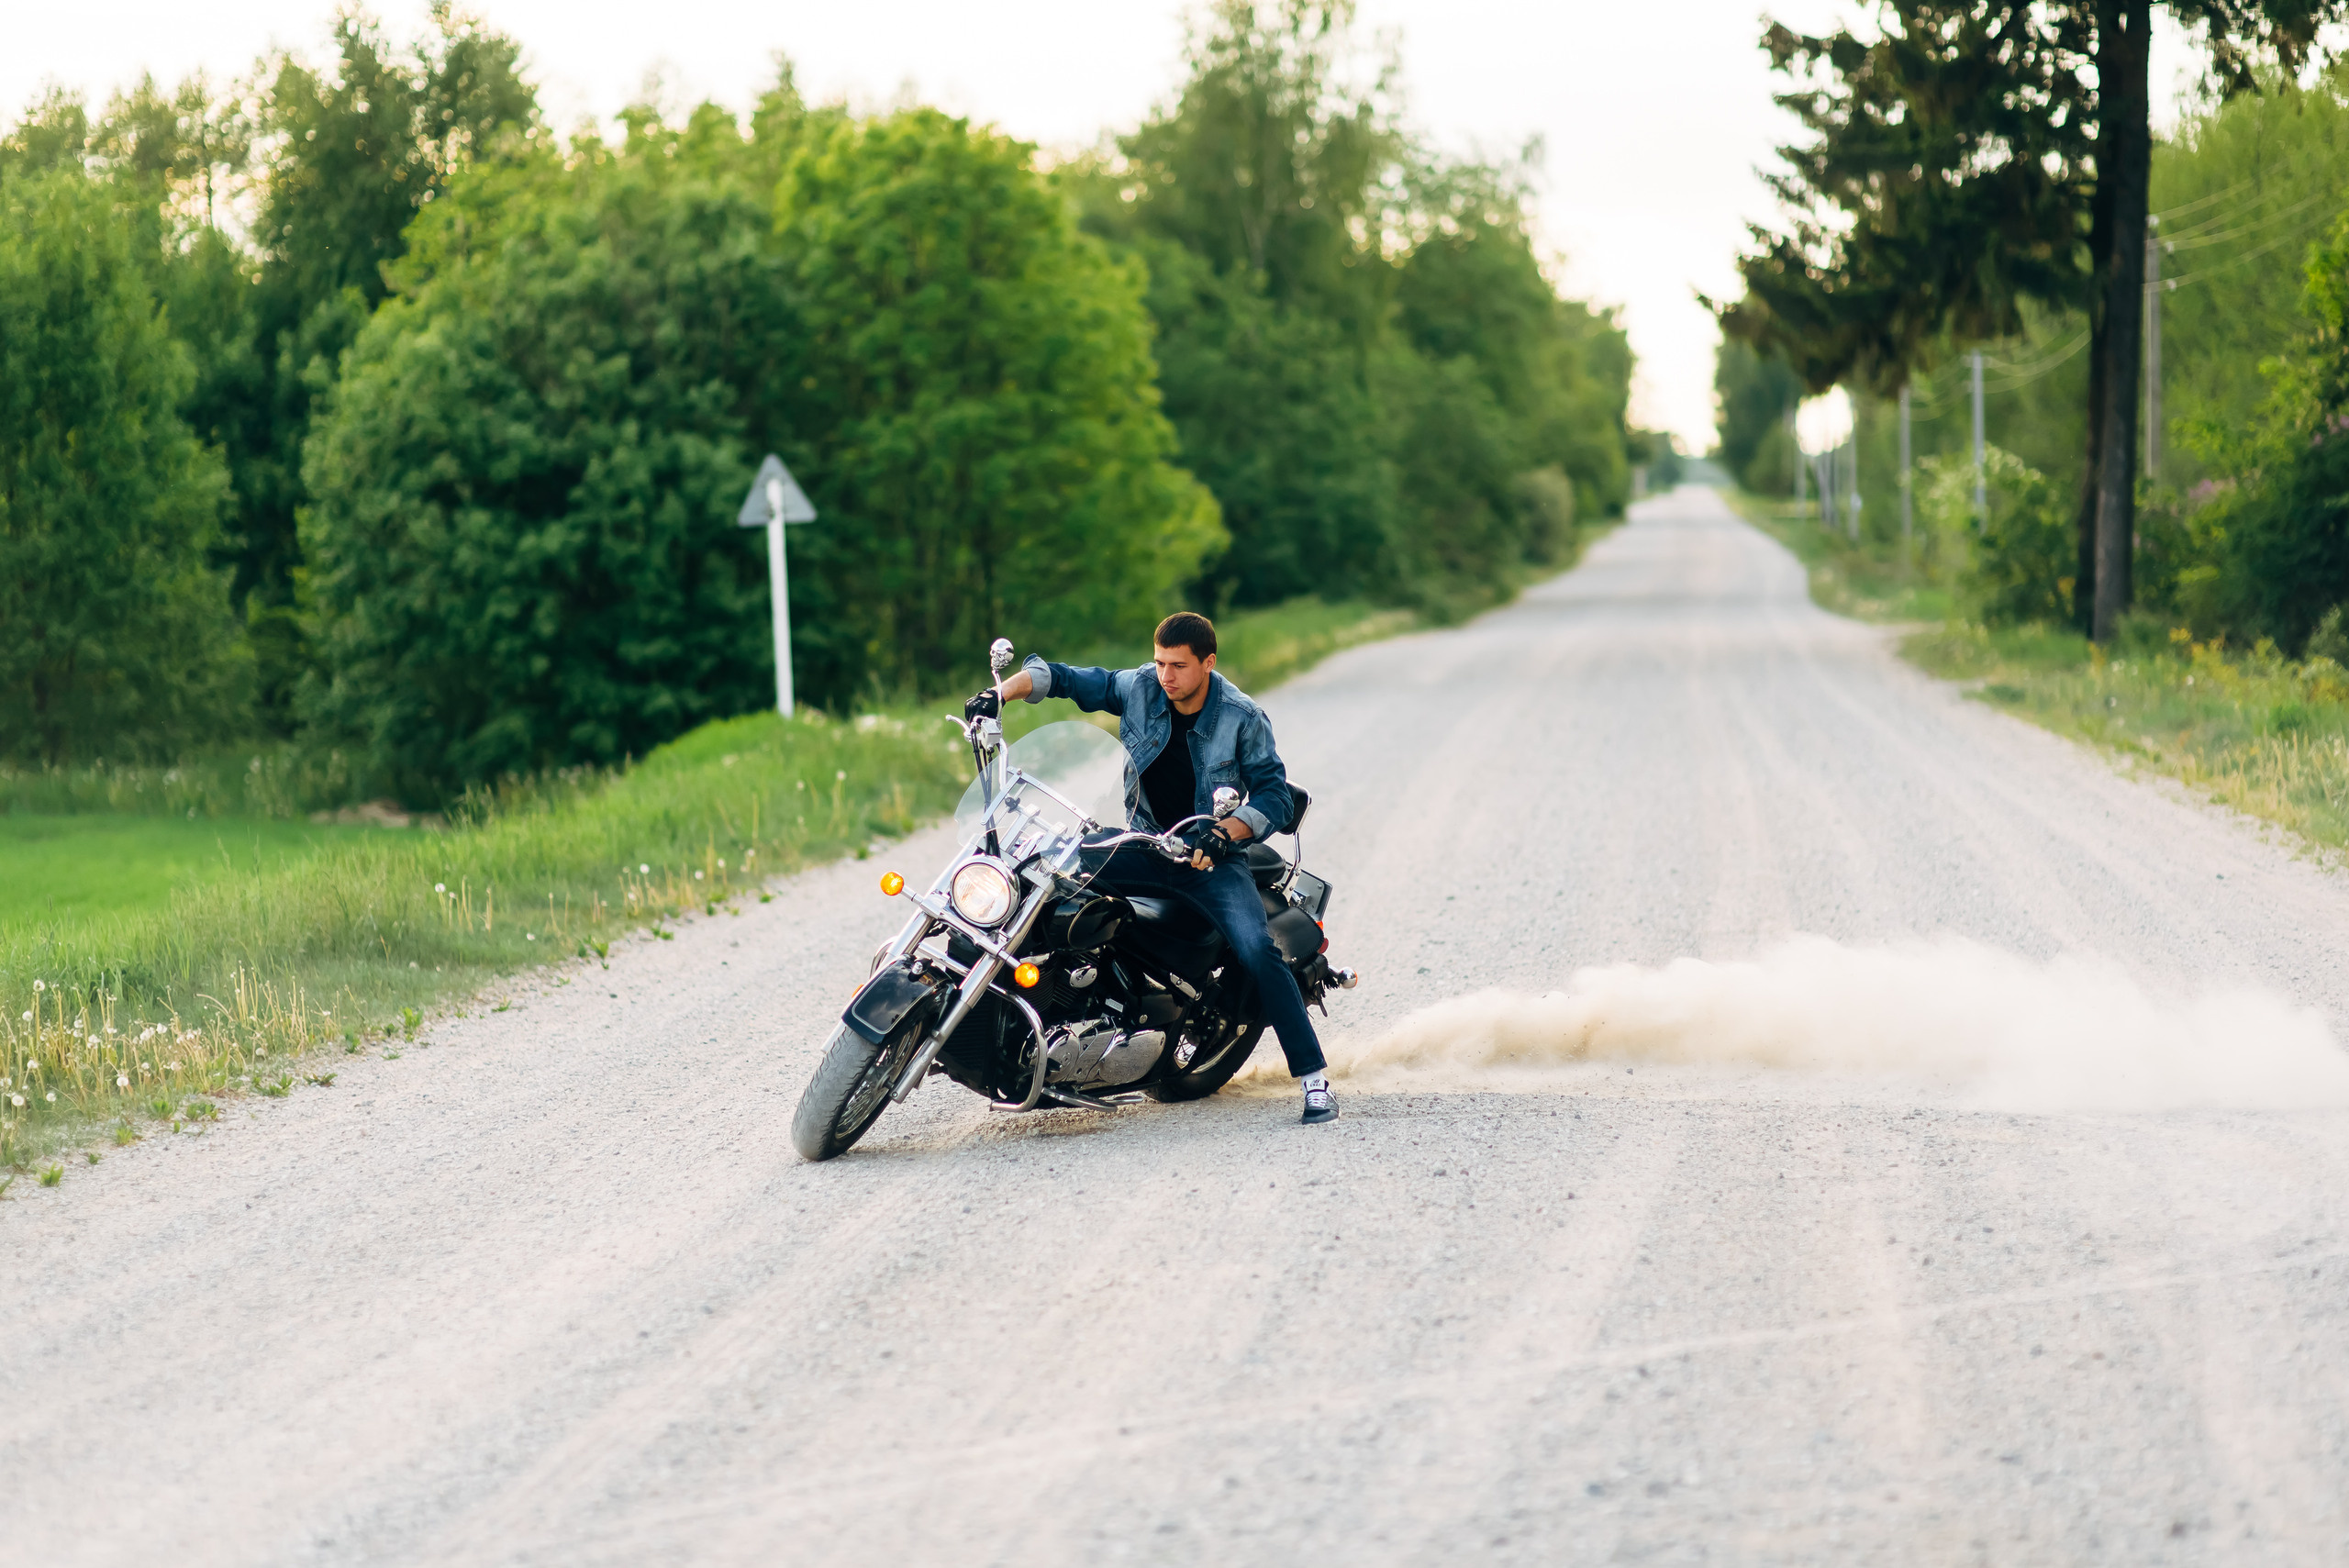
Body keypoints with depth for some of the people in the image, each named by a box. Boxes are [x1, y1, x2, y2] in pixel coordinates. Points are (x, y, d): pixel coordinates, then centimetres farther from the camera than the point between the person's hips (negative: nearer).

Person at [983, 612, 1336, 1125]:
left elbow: (1274, 796, -10)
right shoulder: (1138, 688, -4)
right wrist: (1001, 693, -11)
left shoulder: (1243, 718, -11)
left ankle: (1314, 1076, -23)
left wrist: (1226, 831, -27)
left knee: (1257, 950, -26)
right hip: (1146, 848, 4)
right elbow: (1065, 678, 4)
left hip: (1212, 858, -4)